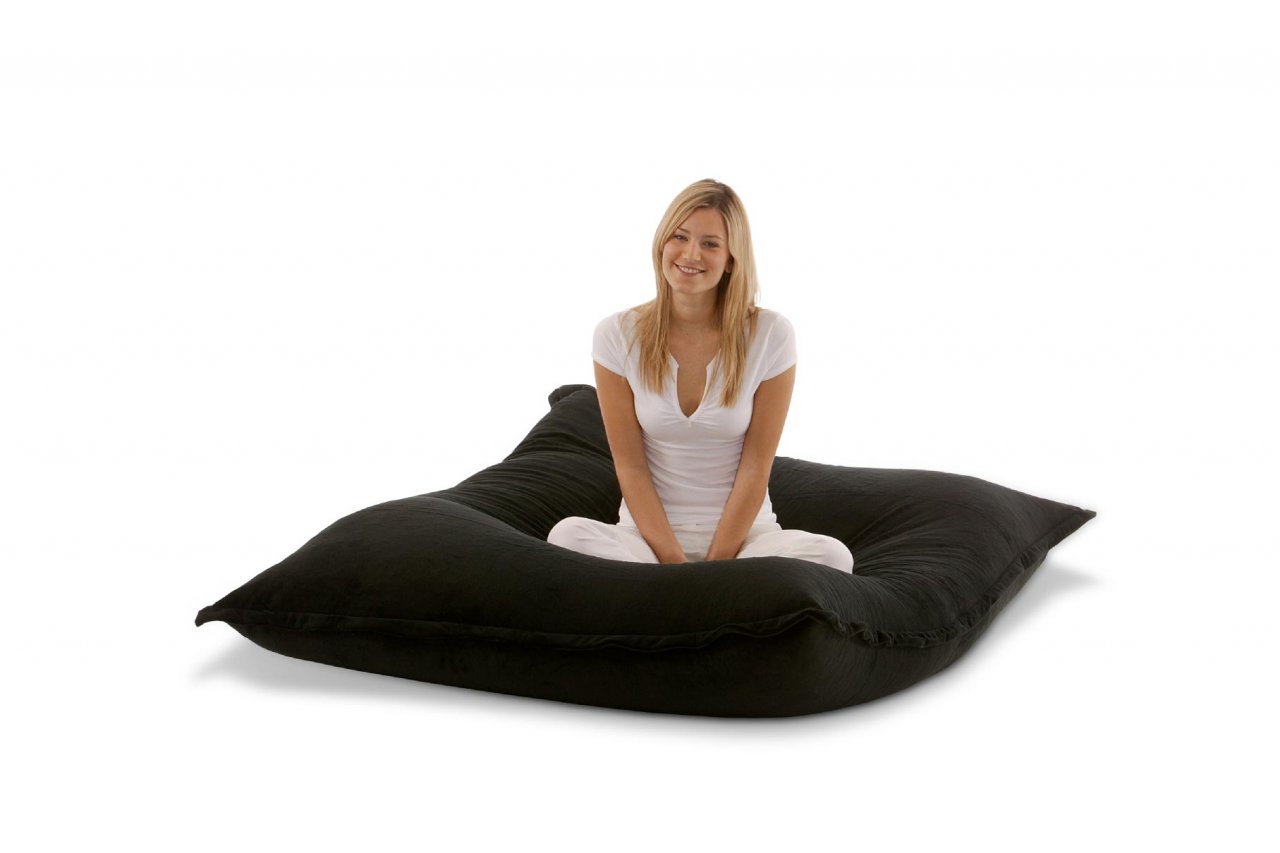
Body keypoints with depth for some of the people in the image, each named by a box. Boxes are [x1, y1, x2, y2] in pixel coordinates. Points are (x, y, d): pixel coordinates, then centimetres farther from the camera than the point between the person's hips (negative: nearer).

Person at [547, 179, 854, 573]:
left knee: (832, 555, -29)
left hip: (743, 531, 0)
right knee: (567, 535, -31)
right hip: (648, 532, 0)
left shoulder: (770, 334, -6)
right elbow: (630, 465, -5)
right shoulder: (618, 335, -3)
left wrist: (716, 564, -11)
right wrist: (673, 560, -13)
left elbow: (755, 467, -6)